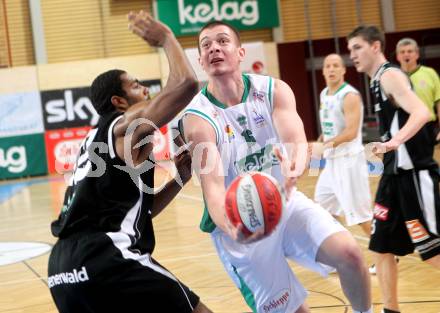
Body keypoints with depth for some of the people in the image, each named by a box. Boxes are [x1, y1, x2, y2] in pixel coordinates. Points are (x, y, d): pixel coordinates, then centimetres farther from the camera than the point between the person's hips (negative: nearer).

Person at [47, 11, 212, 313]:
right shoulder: (128, 124, 2)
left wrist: (180, 179, 22)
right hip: (103, 259, -9)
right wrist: (166, 37, 4)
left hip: (63, 265, 9)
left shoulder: (99, 139, 29)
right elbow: (186, 84, -11)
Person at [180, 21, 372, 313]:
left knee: (349, 254, -18)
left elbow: (299, 143, -23)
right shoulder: (197, 118, -17)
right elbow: (213, 188, -26)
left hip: (285, 202, 3)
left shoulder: (274, 90, -7)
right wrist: (231, 228, -48)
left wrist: (293, 171, -49)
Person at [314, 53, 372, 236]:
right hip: (332, 160, 9)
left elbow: (351, 132, -24)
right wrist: (322, 140, 9)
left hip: (349, 159, -9)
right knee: (324, 206, 17)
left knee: (360, 213, -7)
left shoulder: (350, 96, -16)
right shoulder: (324, 94, 11)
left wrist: (325, 144, -28)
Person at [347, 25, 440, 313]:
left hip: (414, 174, -9)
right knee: (382, 246, 12)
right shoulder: (379, 81, 15)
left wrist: (395, 141, -42)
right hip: (395, 174, 10)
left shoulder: (390, 75, -13)